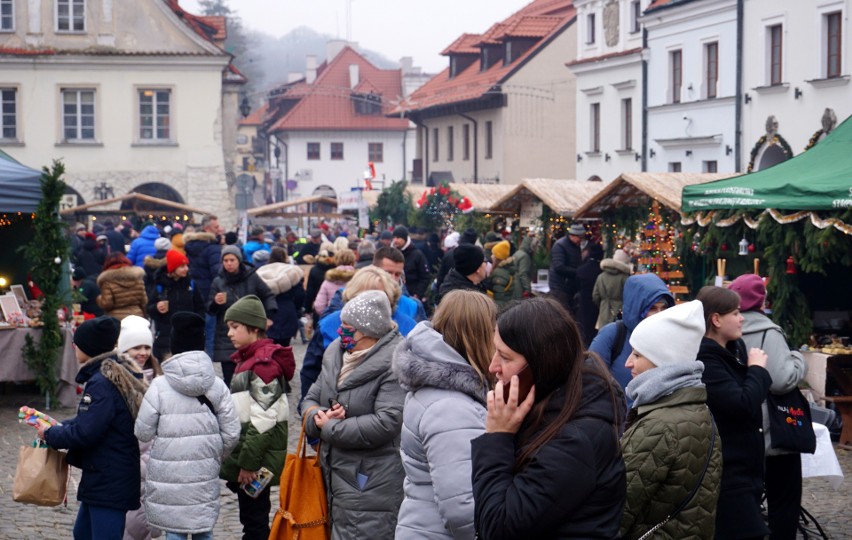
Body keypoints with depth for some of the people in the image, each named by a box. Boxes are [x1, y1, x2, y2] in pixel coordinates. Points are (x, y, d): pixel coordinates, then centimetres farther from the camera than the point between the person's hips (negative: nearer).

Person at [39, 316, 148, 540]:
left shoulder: (101, 384, -21)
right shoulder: (117, 376, 11)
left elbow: (84, 433, -23)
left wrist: (50, 434, -8)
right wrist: (60, 426, 11)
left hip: (108, 482, -11)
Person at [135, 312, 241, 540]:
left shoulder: (159, 387, -11)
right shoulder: (217, 386, -2)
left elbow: (143, 432, -7)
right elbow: (231, 433, 0)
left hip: (169, 474, -3)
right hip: (205, 471, 3)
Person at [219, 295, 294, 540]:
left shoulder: (264, 363, -18)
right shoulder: (247, 359, 14)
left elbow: (263, 419, -22)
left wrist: (248, 462, -20)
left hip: (257, 459, -10)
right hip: (246, 456, 10)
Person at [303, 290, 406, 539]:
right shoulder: (335, 352, 10)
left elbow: (386, 423, -24)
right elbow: (311, 399, 16)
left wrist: (329, 428, -13)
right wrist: (317, 416, -10)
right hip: (335, 477, 8)